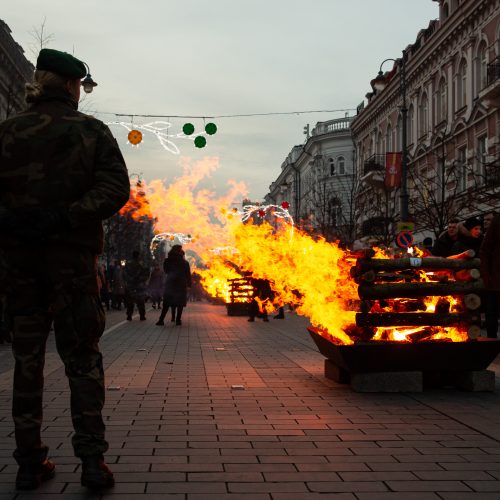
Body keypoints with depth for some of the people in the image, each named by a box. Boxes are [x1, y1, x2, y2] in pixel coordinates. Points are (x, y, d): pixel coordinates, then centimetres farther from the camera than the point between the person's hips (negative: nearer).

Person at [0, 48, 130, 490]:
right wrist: (64, 217, -17)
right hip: (74, 258, -1)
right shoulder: (93, 132, 1)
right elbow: (116, 188, -11)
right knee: (83, 359, 5)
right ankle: (92, 459, 0)